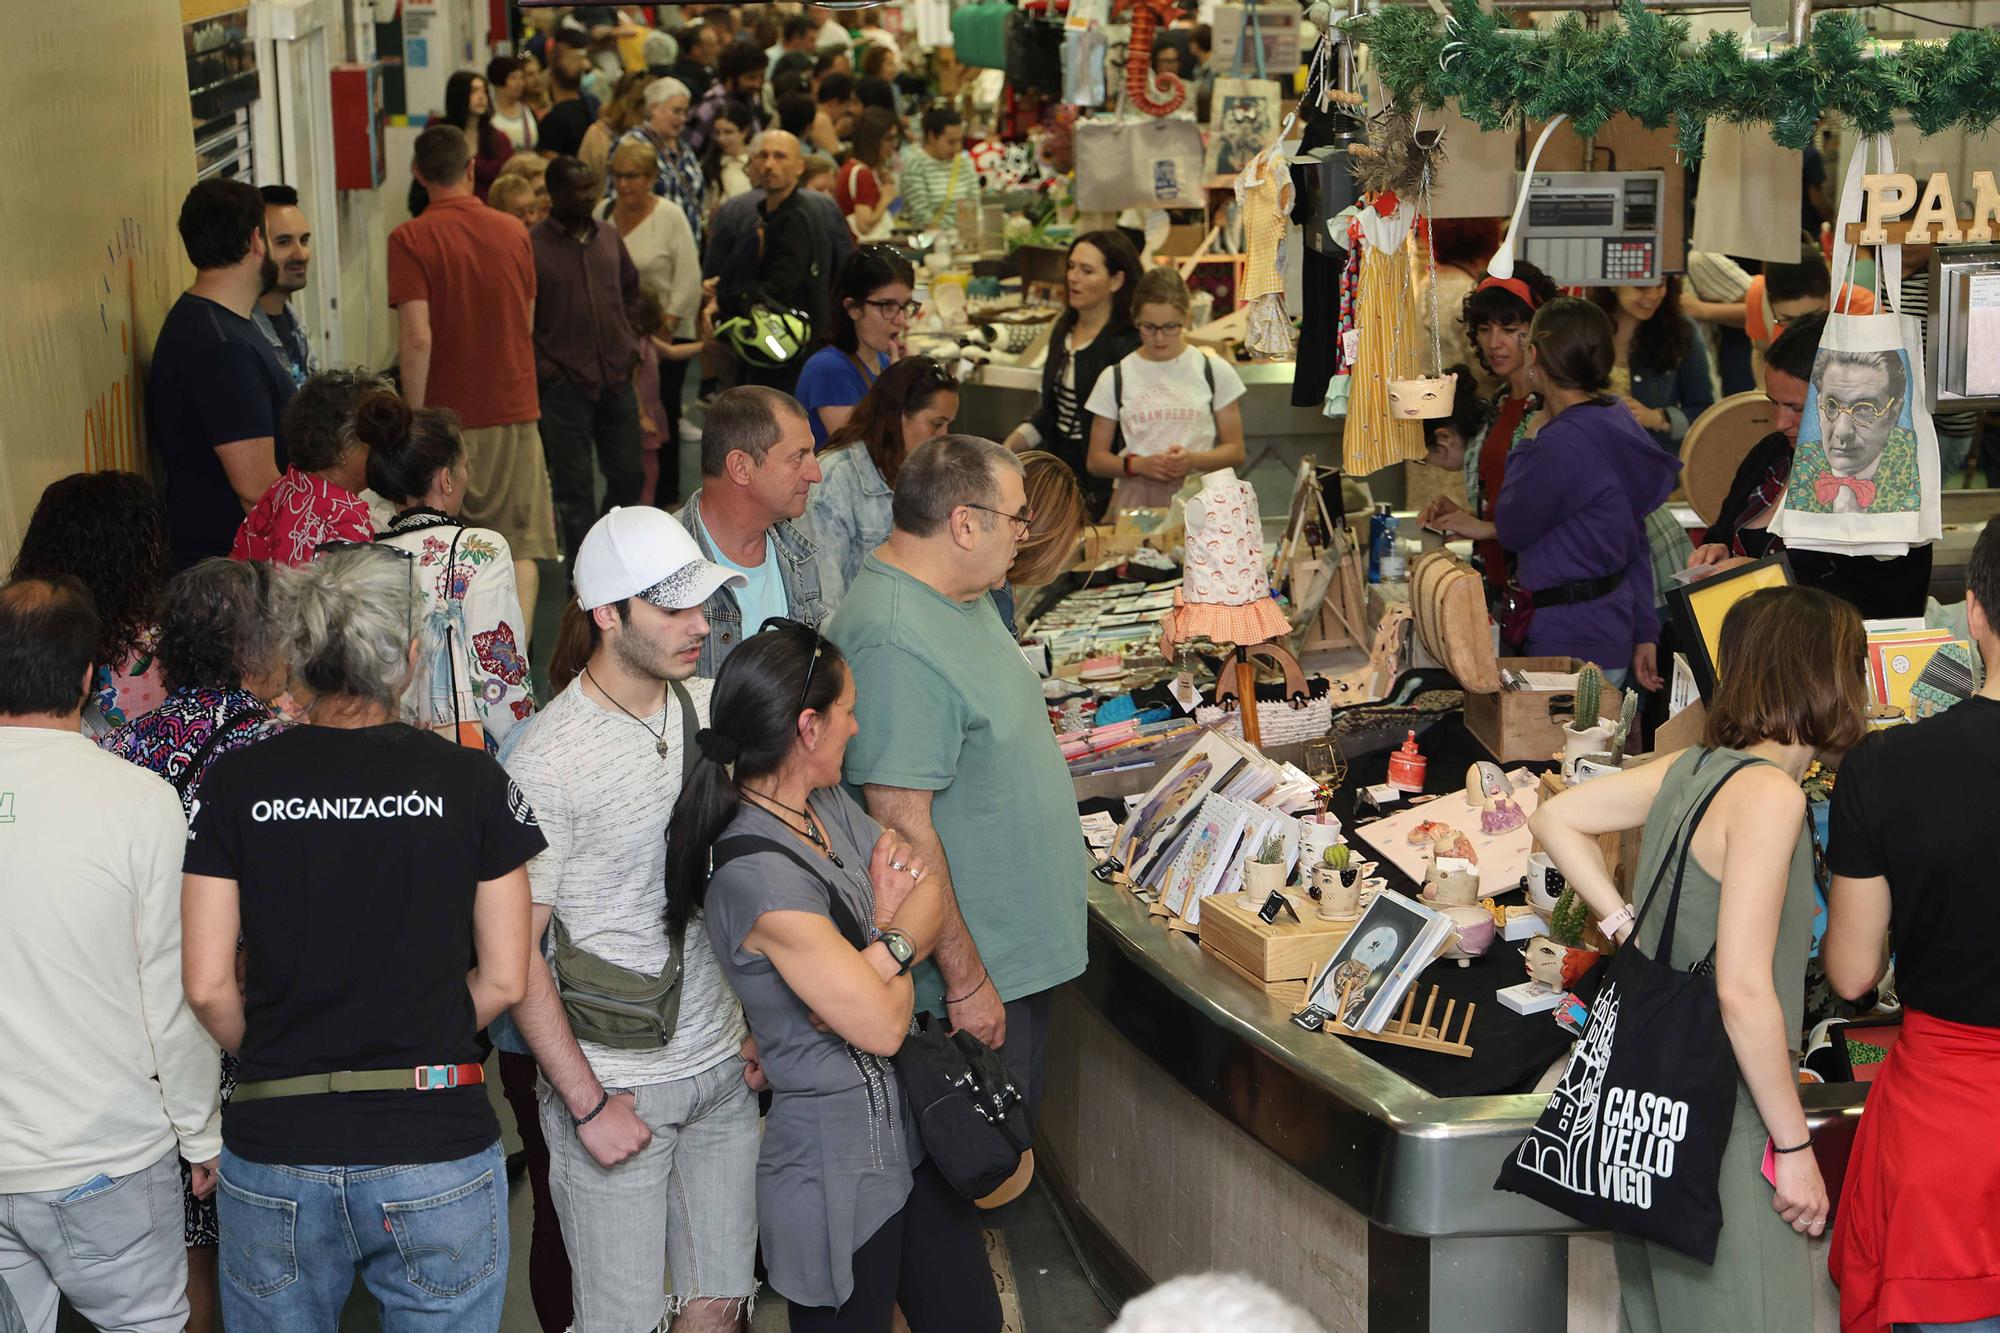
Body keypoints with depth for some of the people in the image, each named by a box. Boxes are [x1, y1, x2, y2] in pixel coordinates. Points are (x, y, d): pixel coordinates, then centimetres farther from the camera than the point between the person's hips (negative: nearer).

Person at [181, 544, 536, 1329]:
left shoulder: (235, 784, -4)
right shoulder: (472, 784, -5)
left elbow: (207, 986, -4)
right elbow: (504, 979, -2)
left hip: (275, 1147, 1)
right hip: (436, 1144, -1)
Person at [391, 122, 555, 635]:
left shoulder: (410, 239, -11)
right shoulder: (514, 233, 4)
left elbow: (417, 337, -18)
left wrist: (415, 415, -12)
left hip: (450, 415, -3)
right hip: (517, 412, 3)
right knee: (521, 545, 4)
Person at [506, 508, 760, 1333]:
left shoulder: (710, 710, 2)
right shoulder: (545, 763, -17)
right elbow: (514, 954, -13)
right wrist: (588, 1103, -13)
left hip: (724, 1065, 6)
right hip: (615, 1081, -5)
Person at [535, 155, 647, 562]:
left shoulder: (609, 238, 8)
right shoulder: (533, 246, -9)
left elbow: (630, 291, 21)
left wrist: (629, 343, 10)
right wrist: (542, 368, -11)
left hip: (617, 378, 5)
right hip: (565, 385, -5)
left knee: (627, 474, 12)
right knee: (574, 485, 4)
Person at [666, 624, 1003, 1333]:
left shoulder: (830, 808, 3)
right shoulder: (758, 876, -26)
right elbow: (882, 1025, -22)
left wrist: (885, 949, -19)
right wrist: (898, 939, -3)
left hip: (910, 1129, 9)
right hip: (842, 1165, -9)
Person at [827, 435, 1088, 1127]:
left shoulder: (964, 597, 7)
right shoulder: (895, 643, -26)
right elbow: (904, 827, -26)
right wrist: (965, 980, -23)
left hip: (1022, 953, 10)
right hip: (975, 975, -10)